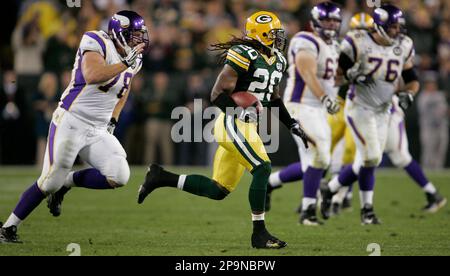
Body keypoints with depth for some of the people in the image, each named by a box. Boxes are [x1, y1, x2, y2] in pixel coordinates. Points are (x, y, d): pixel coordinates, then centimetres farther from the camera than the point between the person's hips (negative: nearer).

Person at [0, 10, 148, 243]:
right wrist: (125, 63, -31)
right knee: (50, 182, -9)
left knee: (119, 177, -13)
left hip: (98, 131, 7)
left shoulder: (133, 60, 7)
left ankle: (66, 183, 9)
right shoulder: (97, 42, -14)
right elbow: (92, 77, -32)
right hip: (70, 123, -7)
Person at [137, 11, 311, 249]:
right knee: (262, 169, -19)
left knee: (218, 191, 9)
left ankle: (160, 177, 19)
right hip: (233, 124, -9)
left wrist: (293, 125, 20)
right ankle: (259, 234, -12)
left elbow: (273, 98, 27)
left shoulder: (277, 60, 14)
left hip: (245, 126, 9)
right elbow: (218, 95, -16)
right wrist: (242, 113, -28)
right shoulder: (244, 55, -14)